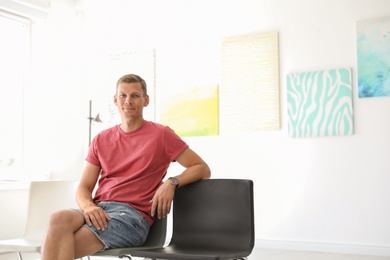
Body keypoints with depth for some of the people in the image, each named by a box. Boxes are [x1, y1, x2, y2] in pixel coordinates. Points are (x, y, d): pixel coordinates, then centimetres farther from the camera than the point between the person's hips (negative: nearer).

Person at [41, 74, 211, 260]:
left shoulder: (161, 135, 7)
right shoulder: (101, 140, 19)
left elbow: (203, 169, 7)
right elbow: (83, 188, 15)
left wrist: (172, 182, -12)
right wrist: (88, 206, -9)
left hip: (132, 213, -4)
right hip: (98, 211, 4)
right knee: (59, 219, -33)